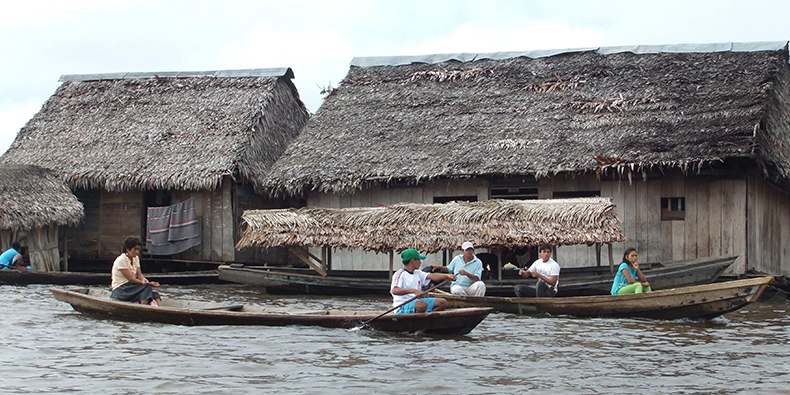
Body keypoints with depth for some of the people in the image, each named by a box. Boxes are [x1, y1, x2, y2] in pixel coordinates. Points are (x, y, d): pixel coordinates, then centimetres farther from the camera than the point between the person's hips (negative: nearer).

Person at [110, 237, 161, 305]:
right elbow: (131, 279, -19)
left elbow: (139, 274, 6)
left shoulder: (136, 258, 11)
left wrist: (143, 280, -19)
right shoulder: (121, 260, -14)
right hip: (120, 290, -7)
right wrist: (148, 283, -22)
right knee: (147, 287, -30)